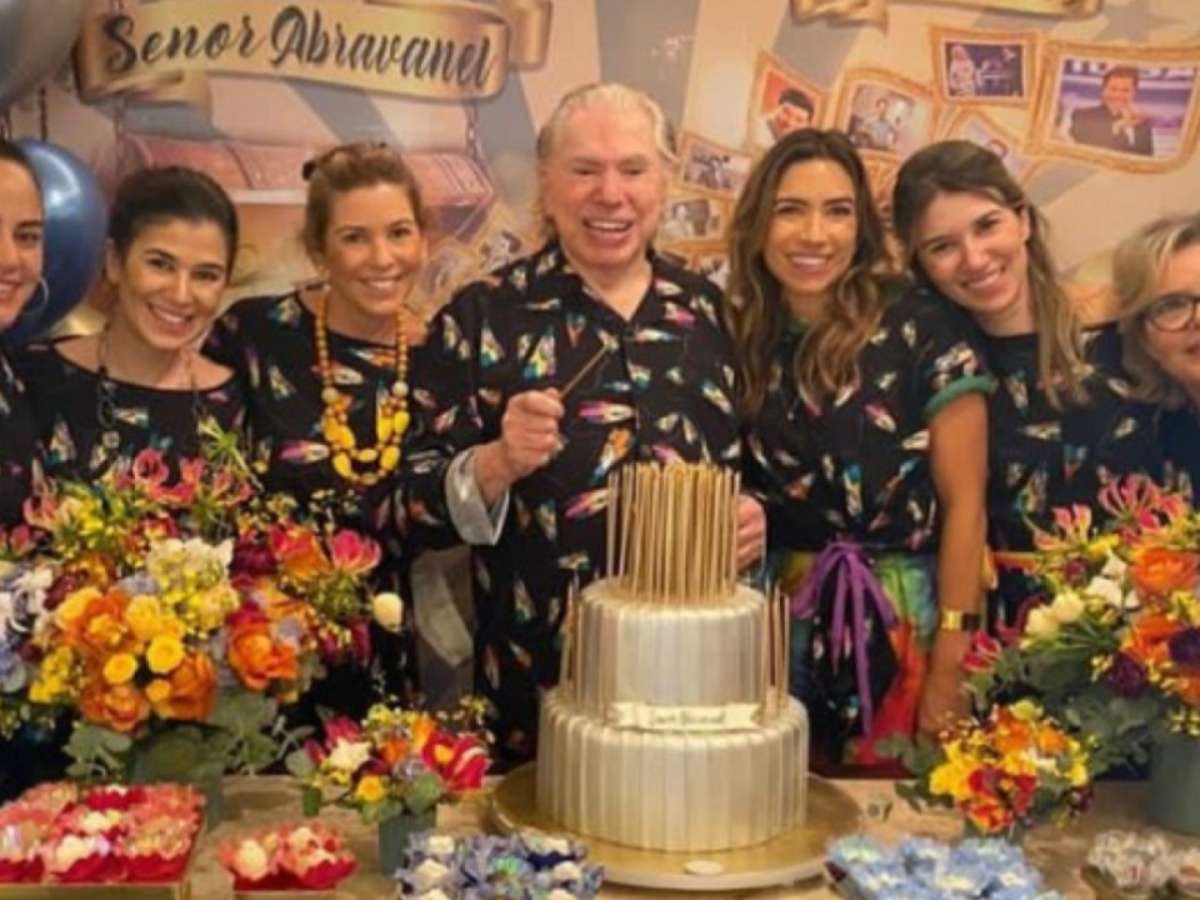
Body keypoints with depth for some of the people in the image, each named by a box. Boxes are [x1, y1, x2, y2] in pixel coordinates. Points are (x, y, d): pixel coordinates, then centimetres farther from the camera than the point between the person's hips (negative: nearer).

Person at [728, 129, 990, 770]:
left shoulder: (924, 331, -9)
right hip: (780, 629, 3)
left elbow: (964, 503, -9)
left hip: (903, 628, -3)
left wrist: (948, 674, -12)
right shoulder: (743, 338, 2)